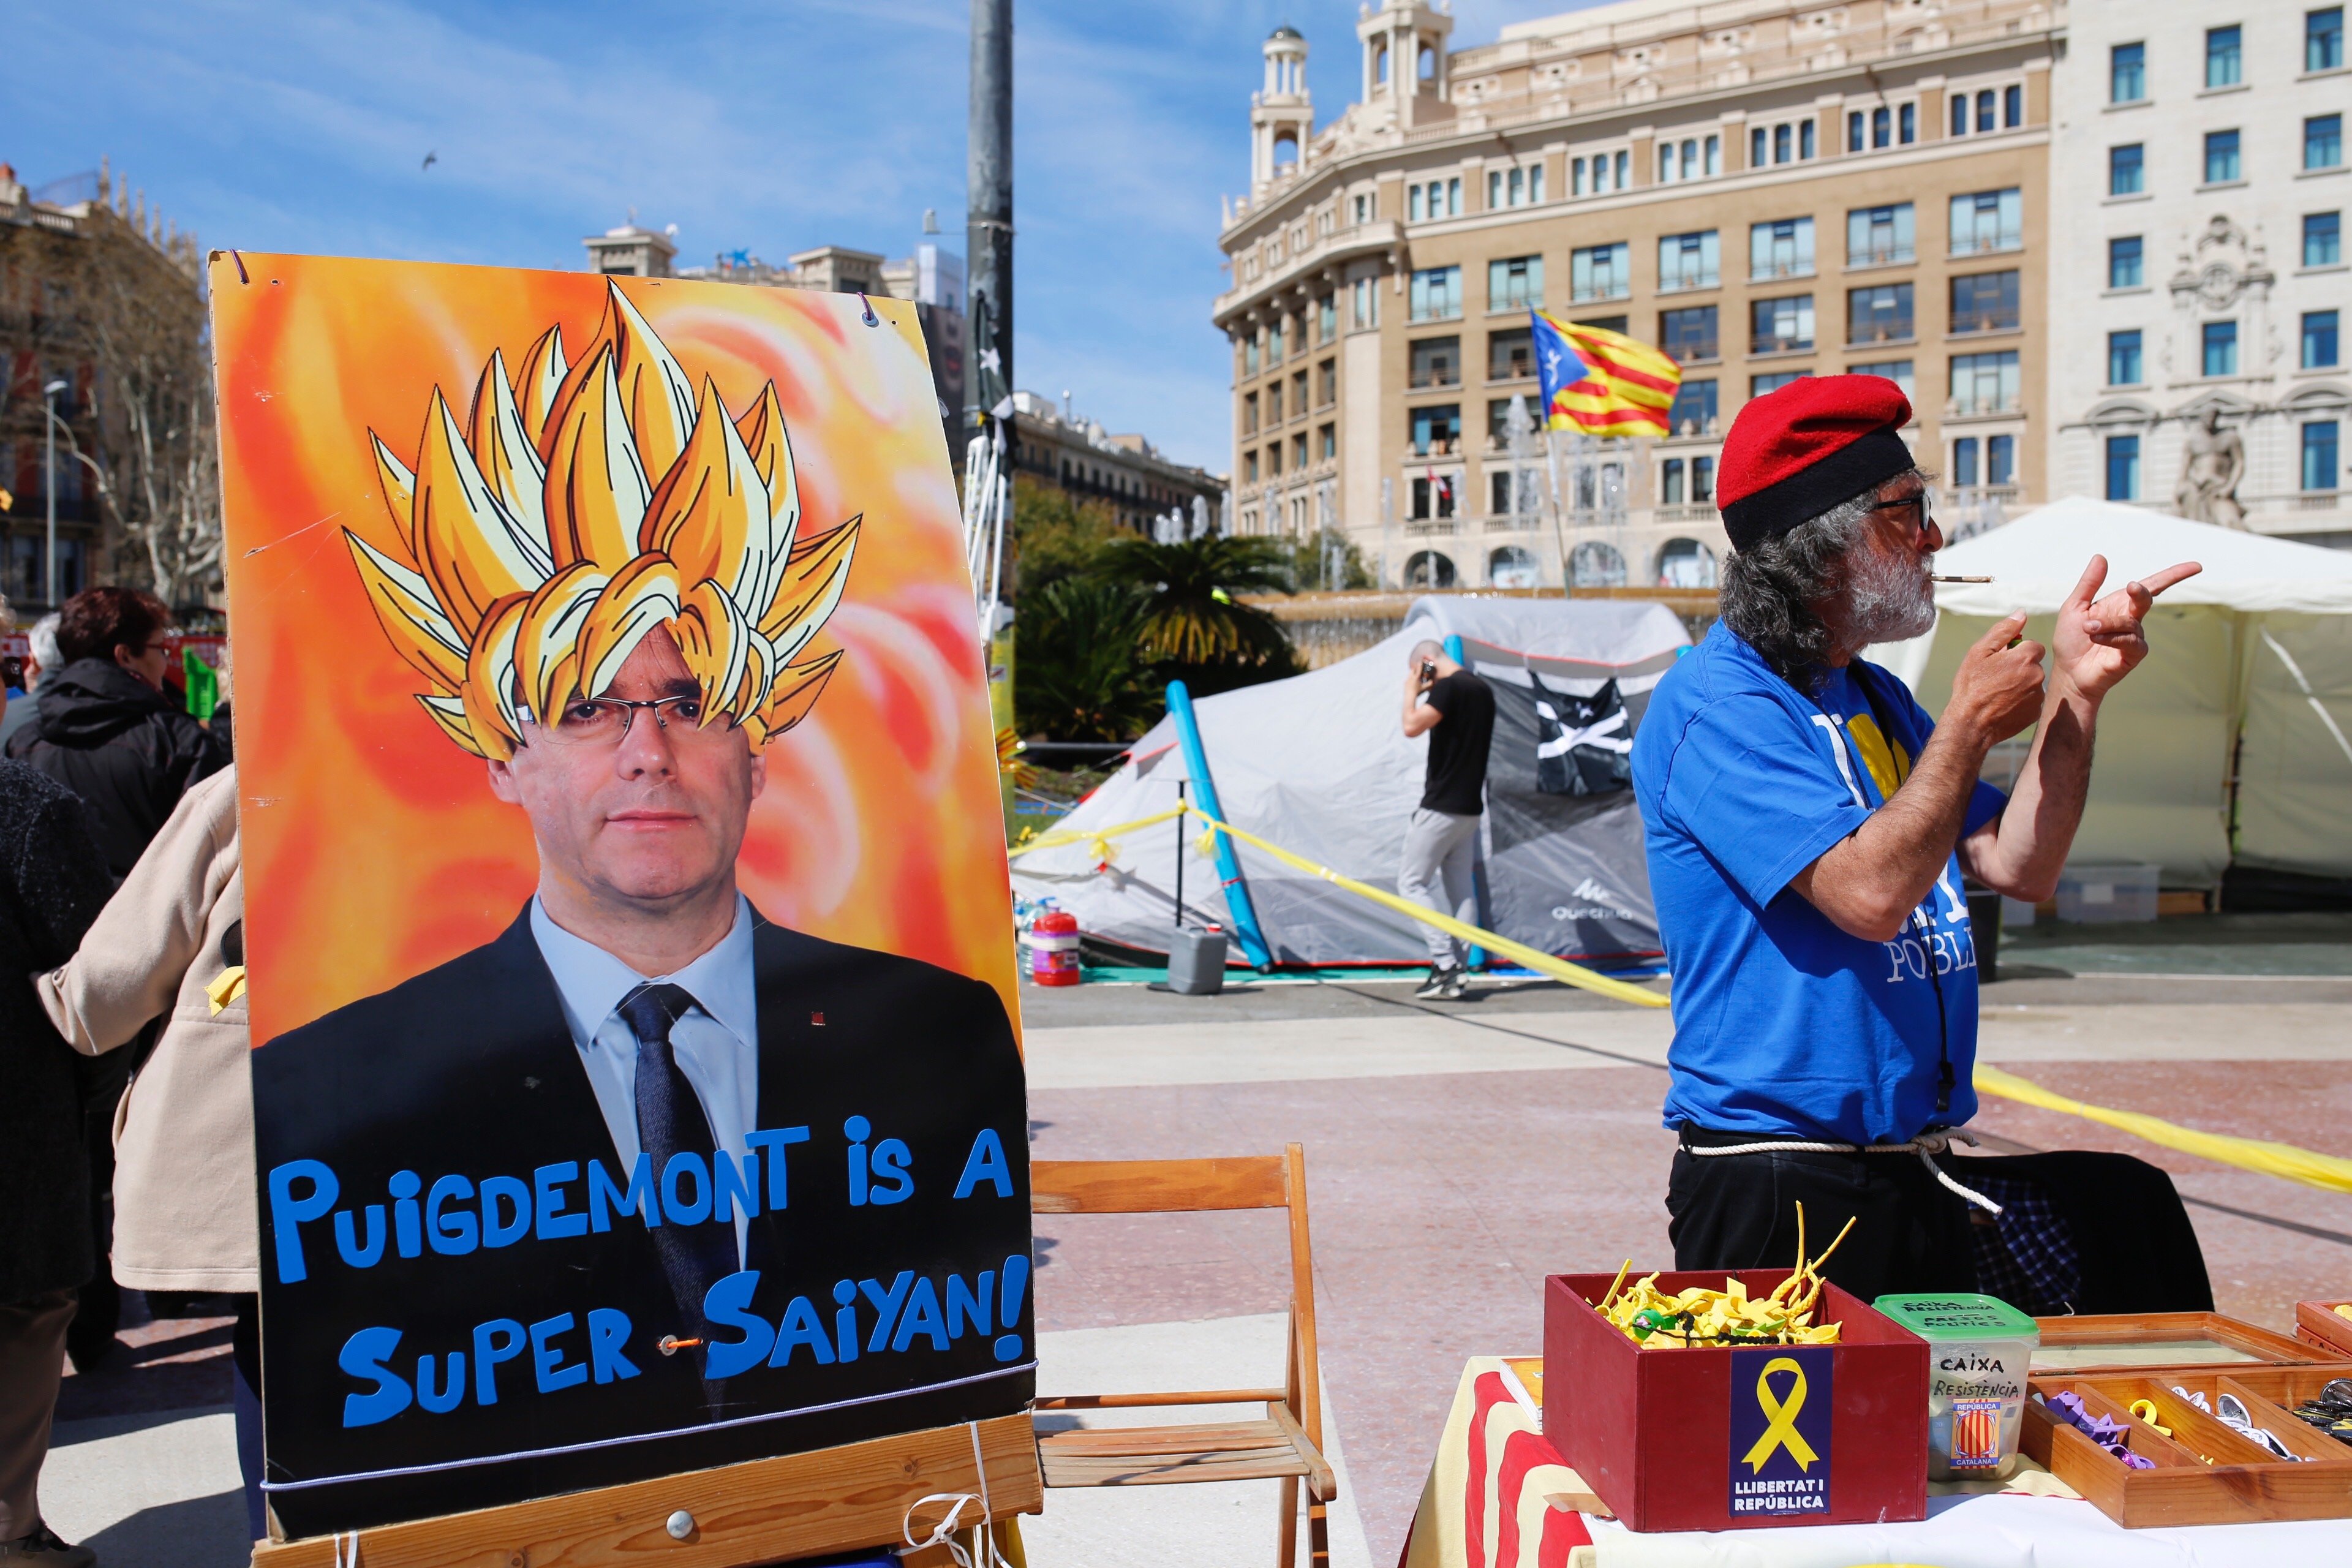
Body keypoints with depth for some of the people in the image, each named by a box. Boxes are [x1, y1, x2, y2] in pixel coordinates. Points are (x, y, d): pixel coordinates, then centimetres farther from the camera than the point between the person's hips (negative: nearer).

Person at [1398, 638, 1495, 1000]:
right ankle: (1457, 972, 11)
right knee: (1461, 888, 10)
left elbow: (1412, 727, -26)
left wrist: (1411, 691, -8)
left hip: (1441, 806, -9)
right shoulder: (1482, 690, 13)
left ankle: (1445, 962, -10)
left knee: (1413, 881, -2)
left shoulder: (1448, 688, -16)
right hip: (1470, 805, 9)